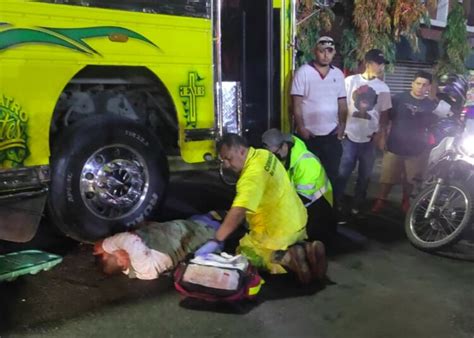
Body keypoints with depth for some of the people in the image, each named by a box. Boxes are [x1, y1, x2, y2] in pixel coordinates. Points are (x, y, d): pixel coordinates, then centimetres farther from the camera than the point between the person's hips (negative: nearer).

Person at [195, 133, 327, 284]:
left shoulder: (253, 174, -27)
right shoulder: (263, 154, 2)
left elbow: (238, 211, -36)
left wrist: (216, 241, -36)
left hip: (279, 231, -9)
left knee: (243, 253, 9)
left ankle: (288, 259, -10)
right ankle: (305, 250, 5)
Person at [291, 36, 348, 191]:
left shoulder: (338, 74, 8)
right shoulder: (303, 72, -5)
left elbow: (342, 103, 11)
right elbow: (297, 103, -8)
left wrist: (342, 126, 0)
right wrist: (301, 127, -15)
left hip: (331, 134, 4)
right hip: (309, 134, -3)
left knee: (331, 173, 10)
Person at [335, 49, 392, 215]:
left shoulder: (383, 87, 5)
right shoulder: (350, 81, -2)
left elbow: (384, 113, 8)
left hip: (370, 139, 3)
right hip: (350, 136, -2)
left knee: (364, 176, 10)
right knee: (343, 173, 0)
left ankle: (356, 207, 24)